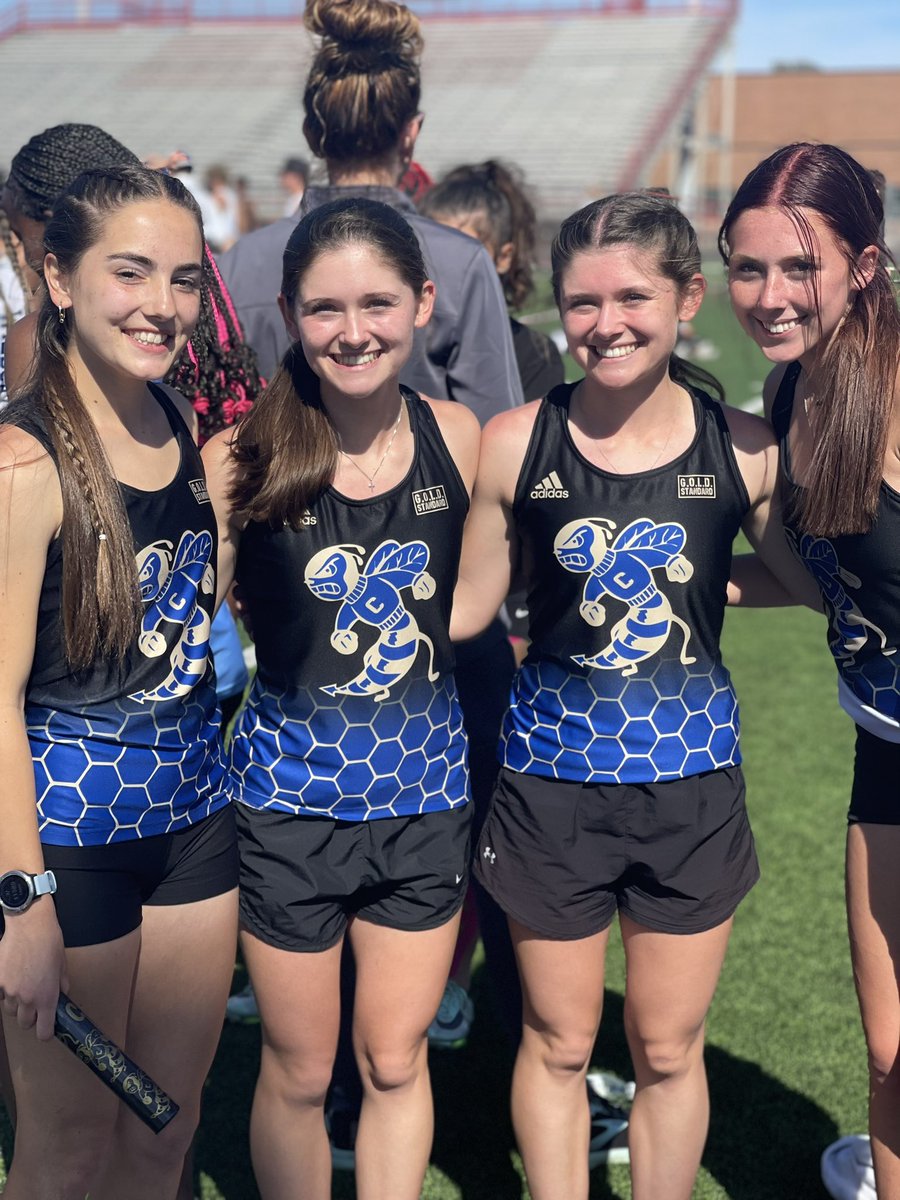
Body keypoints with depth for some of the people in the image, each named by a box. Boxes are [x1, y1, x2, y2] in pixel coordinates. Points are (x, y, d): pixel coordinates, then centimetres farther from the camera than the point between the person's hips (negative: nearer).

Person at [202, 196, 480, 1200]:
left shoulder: (457, 436, -4)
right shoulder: (245, 458, -12)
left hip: (424, 791, 2)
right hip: (290, 796, -2)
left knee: (396, 1061, 16)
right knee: (298, 1072, 14)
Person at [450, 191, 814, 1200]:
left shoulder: (746, 451, -7)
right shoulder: (515, 444, -9)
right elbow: (465, 606, -3)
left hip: (690, 779, 1)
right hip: (552, 779, 0)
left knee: (668, 1050, 15)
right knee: (558, 1042, 15)